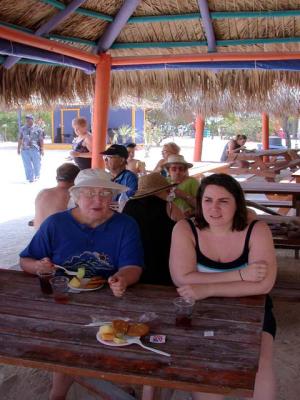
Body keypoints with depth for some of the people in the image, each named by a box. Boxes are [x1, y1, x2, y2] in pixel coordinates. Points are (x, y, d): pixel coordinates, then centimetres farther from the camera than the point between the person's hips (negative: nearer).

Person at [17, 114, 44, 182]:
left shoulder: (37, 129, 0)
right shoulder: (22, 129, 9)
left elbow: (41, 140, -1)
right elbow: (20, 139, 13)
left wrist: (42, 149, -4)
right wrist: (18, 148, 13)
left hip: (35, 149, -2)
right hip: (25, 149, 2)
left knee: (36, 163, 5)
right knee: (27, 165, 0)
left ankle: (37, 176, 29)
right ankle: (30, 178, 6)